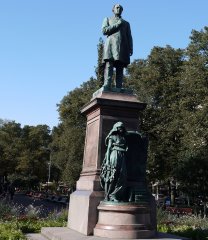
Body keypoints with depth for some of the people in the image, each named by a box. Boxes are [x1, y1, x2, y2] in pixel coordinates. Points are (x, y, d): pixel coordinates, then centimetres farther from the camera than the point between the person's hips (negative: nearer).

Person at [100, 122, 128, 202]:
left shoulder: (124, 138, 23)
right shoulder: (112, 137, 7)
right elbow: (109, 148, 0)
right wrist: (107, 160, -11)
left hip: (122, 158, 6)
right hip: (114, 156, -6)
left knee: (122, 178, -4)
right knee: (111, 177, -7)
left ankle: (115, 196, -1)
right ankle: (107, 197, -5)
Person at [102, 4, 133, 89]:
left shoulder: (126, 23, 29)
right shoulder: (107, 19, 24)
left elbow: (129, 37, 17)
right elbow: (104, 30, 4)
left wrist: (131, 49, 1)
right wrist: (117, 24, 2)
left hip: (122, 47, 2)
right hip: (111, 45, -2)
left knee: (120, 68, -8)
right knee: (109, 66, -18)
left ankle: (119, 88, -16)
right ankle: (106, 87, -27)